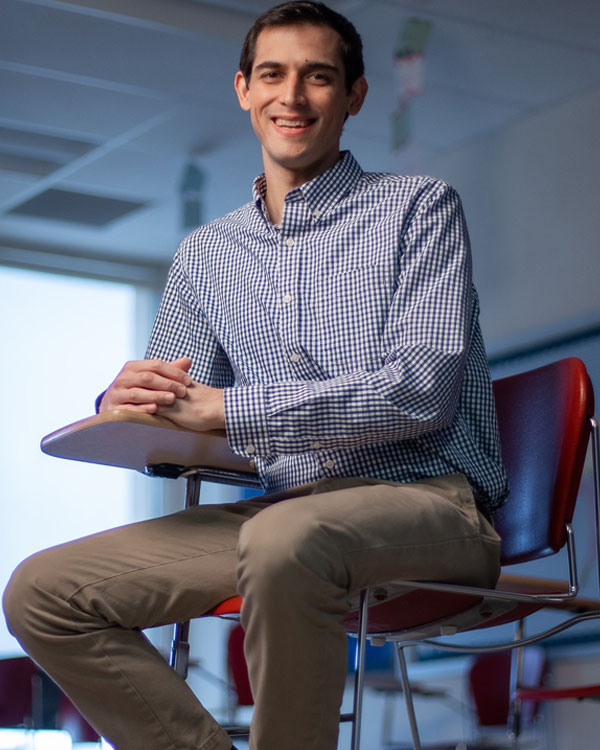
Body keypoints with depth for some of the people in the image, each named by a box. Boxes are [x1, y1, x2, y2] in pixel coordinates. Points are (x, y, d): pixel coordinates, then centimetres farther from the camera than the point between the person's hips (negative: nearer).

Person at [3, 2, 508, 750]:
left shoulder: (416, 207, 3)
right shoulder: (205, 253, 19)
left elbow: (422, 388, -11)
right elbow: (174, 422, 16)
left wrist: (229, 408, -16)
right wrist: (128, 406, -11)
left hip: (423, 499, -5)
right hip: (276, 510, 6)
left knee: (283, 540, -39)